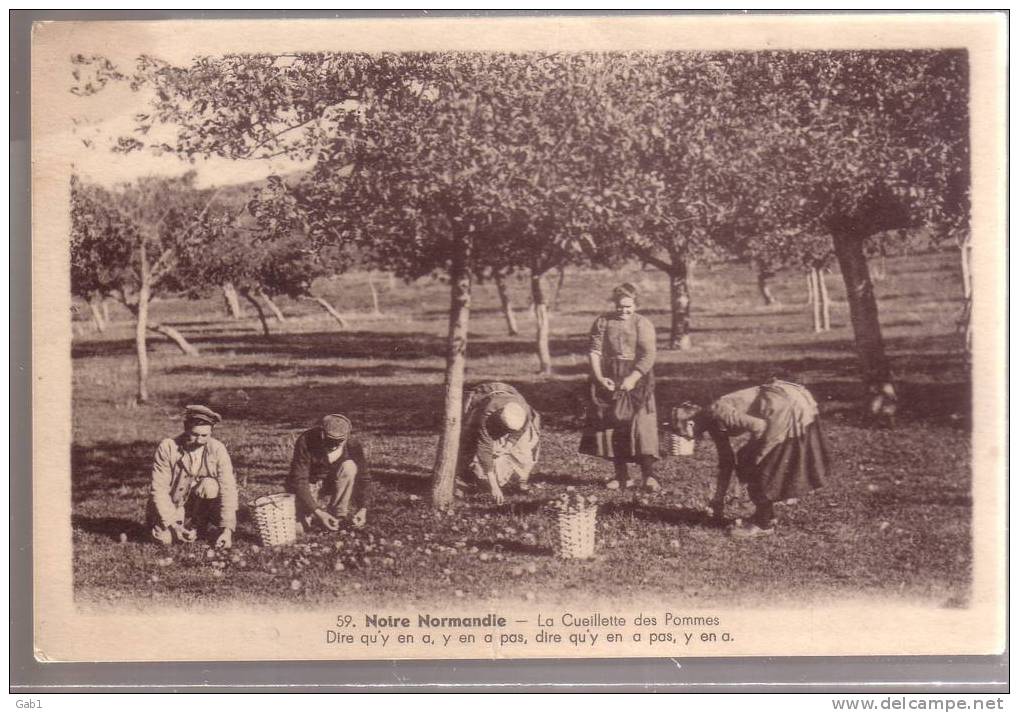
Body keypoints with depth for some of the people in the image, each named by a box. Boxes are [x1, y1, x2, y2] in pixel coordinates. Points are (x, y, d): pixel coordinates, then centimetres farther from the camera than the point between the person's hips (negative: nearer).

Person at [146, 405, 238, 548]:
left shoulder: (218, 450, -16)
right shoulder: (167, 447, -18)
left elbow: (228, 490, -20)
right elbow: (159, 489, -19)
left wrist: (227, 529, -29)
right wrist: (172, 525, -28)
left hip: (199, 505, 1)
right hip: (171, 506, -1)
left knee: (210, 486, -29)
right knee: (164, 538, -28)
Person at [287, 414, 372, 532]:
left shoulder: (353, 446, -21)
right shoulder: (306, 441, -29)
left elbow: (364, 478, -13)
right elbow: (299, 481, -30)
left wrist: (363, 509, -26)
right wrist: (317, 512, -38)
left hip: (333, 484, 2)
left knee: (349, 467, -28)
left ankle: (338, 516, -16)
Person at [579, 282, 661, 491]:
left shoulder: (643, 324, -1)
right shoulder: (603, 322, 5)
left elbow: (648, 356, -9)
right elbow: (594, 351, 1)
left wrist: (633, 378, -21)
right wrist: (599, 377, -13)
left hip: (636, 378, -3)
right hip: (608, 379, 3)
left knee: (640, 425, -11)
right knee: (610, 425, 3)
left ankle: (649, 475, -11)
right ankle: (621, 476, 11)